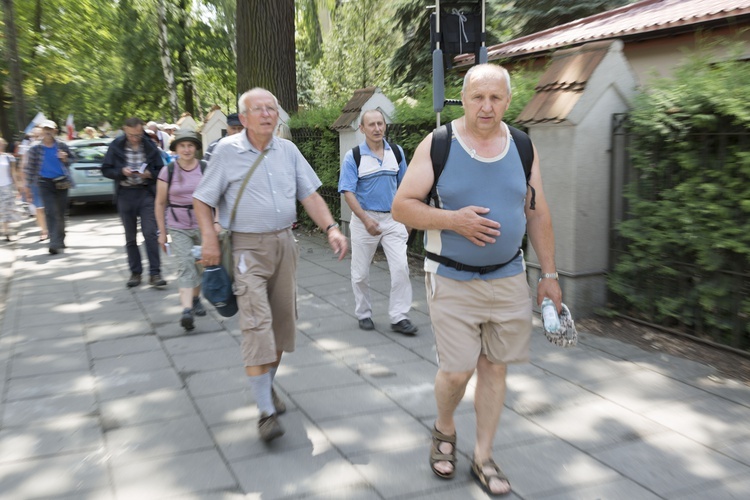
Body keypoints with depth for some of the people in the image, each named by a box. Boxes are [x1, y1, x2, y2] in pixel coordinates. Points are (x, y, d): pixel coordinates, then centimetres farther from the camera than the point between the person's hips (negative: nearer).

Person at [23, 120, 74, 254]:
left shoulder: (62, 146, 5)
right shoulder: (35, 149, 0)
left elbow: (71, 159, 18)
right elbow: (29, 167, 3)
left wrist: (65, 159, -5)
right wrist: (28, 186, 1)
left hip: (61, 183, 2)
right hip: (45, 184, -2)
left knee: (61, 213, 10)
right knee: (50, 213, -12)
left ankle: (60, 241, 25)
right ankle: (55, 243, -16)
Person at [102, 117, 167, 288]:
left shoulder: (150, 147, 1)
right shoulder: (116, 146, 1)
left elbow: (161, 170, 6)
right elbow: (106, 170, 4)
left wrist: (150, 174, -15)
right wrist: (122, 172, -14)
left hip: (146, 193, -1)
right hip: (125, 195, 2)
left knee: (150, 233, -10)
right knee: (130, 237, 9)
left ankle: (155, 273, -6)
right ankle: (135, 272, 20)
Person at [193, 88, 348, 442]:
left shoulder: (287, 150, 8)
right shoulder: (228, 150, -4)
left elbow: (309, 194, 5)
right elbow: (202, 199, -2)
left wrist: (331, 228, -9)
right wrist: (209, 238, -15)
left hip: (284, 243, 5)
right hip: (247, 248, -5)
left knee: (282, 321, 11)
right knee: (257, 324, -13)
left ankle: (267, 385, 31)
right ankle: (266, 411, -10)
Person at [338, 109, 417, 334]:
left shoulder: (397, 152, 5)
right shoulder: (353, 157, -6)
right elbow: (348, 192, -11)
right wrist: (366, 220, -22)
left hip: (393, 219, 2)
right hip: (364, 219, -2)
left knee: (400, 267, -8)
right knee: (361, 273, 7)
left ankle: (399, 317, 1)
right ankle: (364, 314, 25)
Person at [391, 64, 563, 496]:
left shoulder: (522, 147, 4)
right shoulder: (437, 145, -7)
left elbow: (538, 214, 9)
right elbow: (402, 205, -7)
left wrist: (549, 274, 8)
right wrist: (454, 220, -21)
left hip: (509, 279, 3)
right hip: (452, 282, -3)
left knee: (495, 368, 9)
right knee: (457, 371, -2)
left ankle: (483, 457, 26)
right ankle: (444, 431, 32)